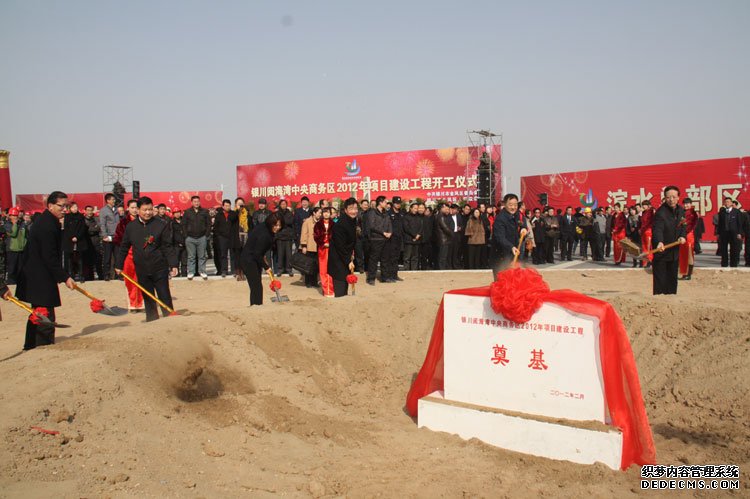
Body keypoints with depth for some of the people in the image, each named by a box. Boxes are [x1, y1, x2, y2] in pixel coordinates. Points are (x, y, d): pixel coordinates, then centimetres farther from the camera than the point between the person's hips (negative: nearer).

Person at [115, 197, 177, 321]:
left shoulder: (162, 225, -6)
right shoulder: (131, 227, 4)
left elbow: (168, 247, -7)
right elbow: (124, 247, 13)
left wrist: (173, 265, -14)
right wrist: (119, 265, 15)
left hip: (159, 268, -3)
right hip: (142, 270, 4)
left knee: (165, 298, -1)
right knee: (148, 298, 12)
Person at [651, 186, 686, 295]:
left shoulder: (681, 210, 6)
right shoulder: (660, 212, -19)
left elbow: (683, 226, 16)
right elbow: (657, 229, -33)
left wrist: (682, 236, -6)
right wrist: (659, 242, -51)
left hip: (674, 252, 7)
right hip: (661, 251, -7)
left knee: (672, 279, 15)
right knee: (660, 281, -7)